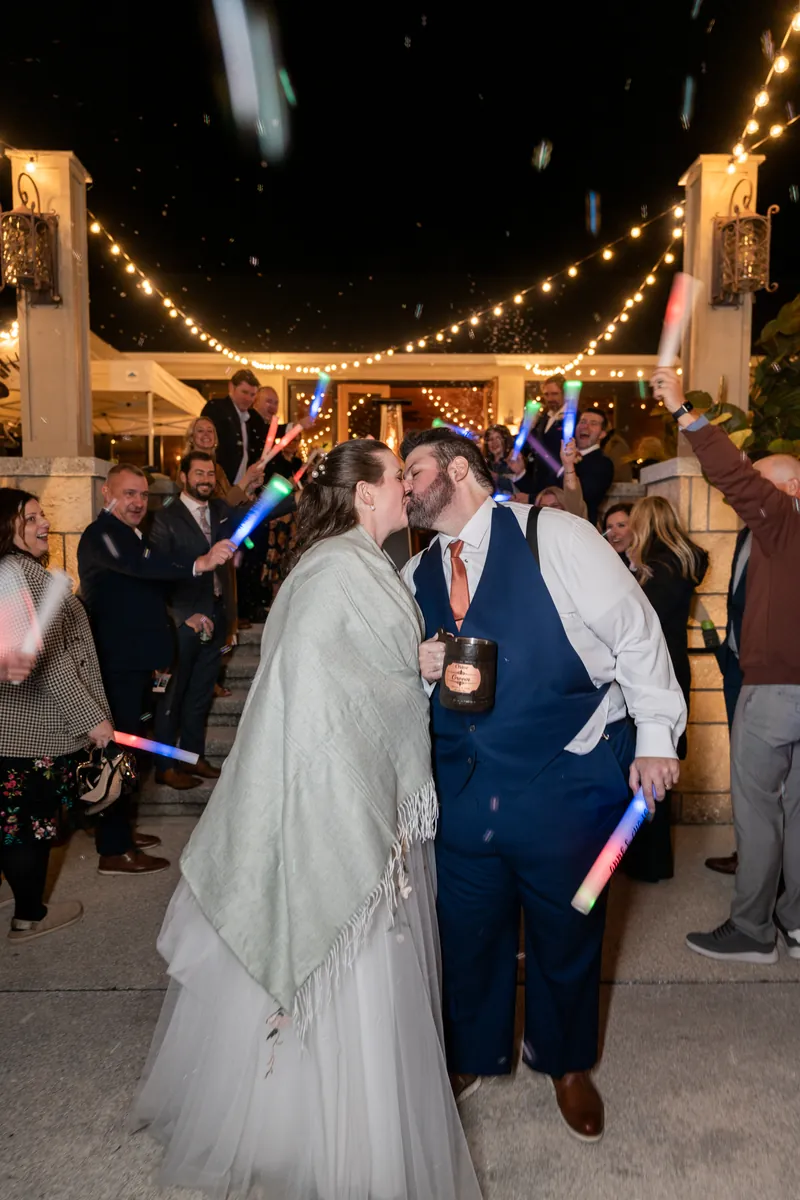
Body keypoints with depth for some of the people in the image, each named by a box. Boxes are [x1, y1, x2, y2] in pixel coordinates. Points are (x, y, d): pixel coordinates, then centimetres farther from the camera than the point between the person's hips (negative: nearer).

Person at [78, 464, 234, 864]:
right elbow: (137, 565, -36)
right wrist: (198, 563, -48)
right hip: (116, 666, -10)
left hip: (135, 663, 10)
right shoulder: (100, 535, -15)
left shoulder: (133, 534, 16)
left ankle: (117, 828, 31)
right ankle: (113, 851, 2)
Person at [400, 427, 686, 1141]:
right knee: (467, 930, 16)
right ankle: (472, 1055, 44)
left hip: (567, 781, -4)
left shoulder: (553, 535, -9)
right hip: (463, 787, 4)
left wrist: (655, 735, -8)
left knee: (567, 935, 15)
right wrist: (422, 672, -8)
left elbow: (635, 631, -8)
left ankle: (567, 1063, 43)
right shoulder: (415, 577, 7)